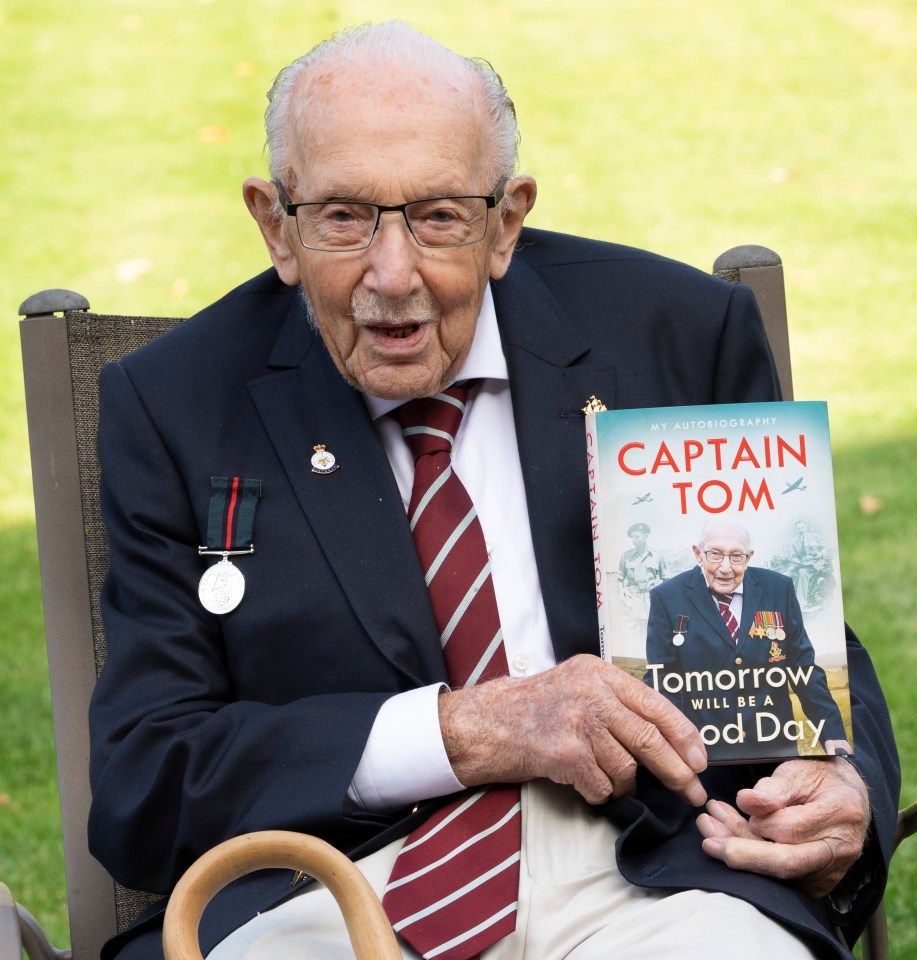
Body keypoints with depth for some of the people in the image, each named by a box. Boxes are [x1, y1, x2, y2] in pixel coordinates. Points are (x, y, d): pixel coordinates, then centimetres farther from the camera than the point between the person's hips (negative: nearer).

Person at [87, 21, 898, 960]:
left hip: (637, 872, 1)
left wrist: (841, 795, -6)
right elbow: (139, 786, 2)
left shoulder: (680, 336, 12)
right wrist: (469, 730, -10)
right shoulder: (172, 407, 9)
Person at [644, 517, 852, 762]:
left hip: (774, 745, 2)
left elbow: (804, 668, 5)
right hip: (702, 753, -2)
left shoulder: (778, 589, 1)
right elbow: (660, 684, -5)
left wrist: (832, 732, -1)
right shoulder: (667, 598, -5)